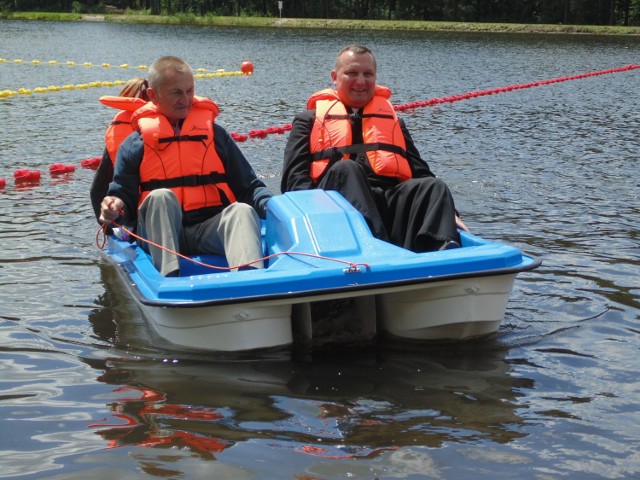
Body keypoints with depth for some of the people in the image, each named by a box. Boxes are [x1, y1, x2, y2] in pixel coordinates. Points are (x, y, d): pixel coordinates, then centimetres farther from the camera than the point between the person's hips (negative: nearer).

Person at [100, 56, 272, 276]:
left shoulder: (214, 134, 16)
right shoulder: (135, 144, 11)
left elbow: (248, 186, 13)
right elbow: (123, 195, 10)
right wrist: (115, 209, -15)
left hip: (211, 230, 1)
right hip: (162, 235, -1)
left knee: (242, 211, -29)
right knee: (161, 197, -30)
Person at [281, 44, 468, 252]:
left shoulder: (392, 120, 34)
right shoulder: (310, 120, 24)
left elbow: (419, 172, 25)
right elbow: (295, 179, 10)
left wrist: (449, 213, 6)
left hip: (394, 199, 3)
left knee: (434, 187, -25)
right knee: (345, 168, -33)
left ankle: (441, 251, -55)